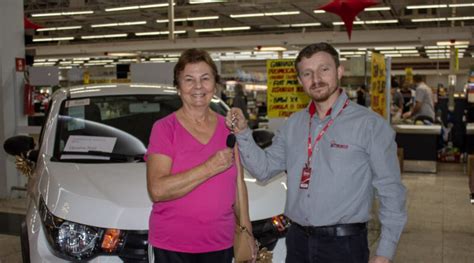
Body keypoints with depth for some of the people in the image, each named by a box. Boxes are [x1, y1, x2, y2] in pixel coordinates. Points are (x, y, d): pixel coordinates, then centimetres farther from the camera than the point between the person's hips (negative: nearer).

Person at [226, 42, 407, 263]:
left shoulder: (370, 125, -10)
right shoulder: (293, 124, 7)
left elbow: (391, 192, -9)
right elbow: (263, 169, 9)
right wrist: (242, 133, -6)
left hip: (344, 244, -4)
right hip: (297, 240, 5)